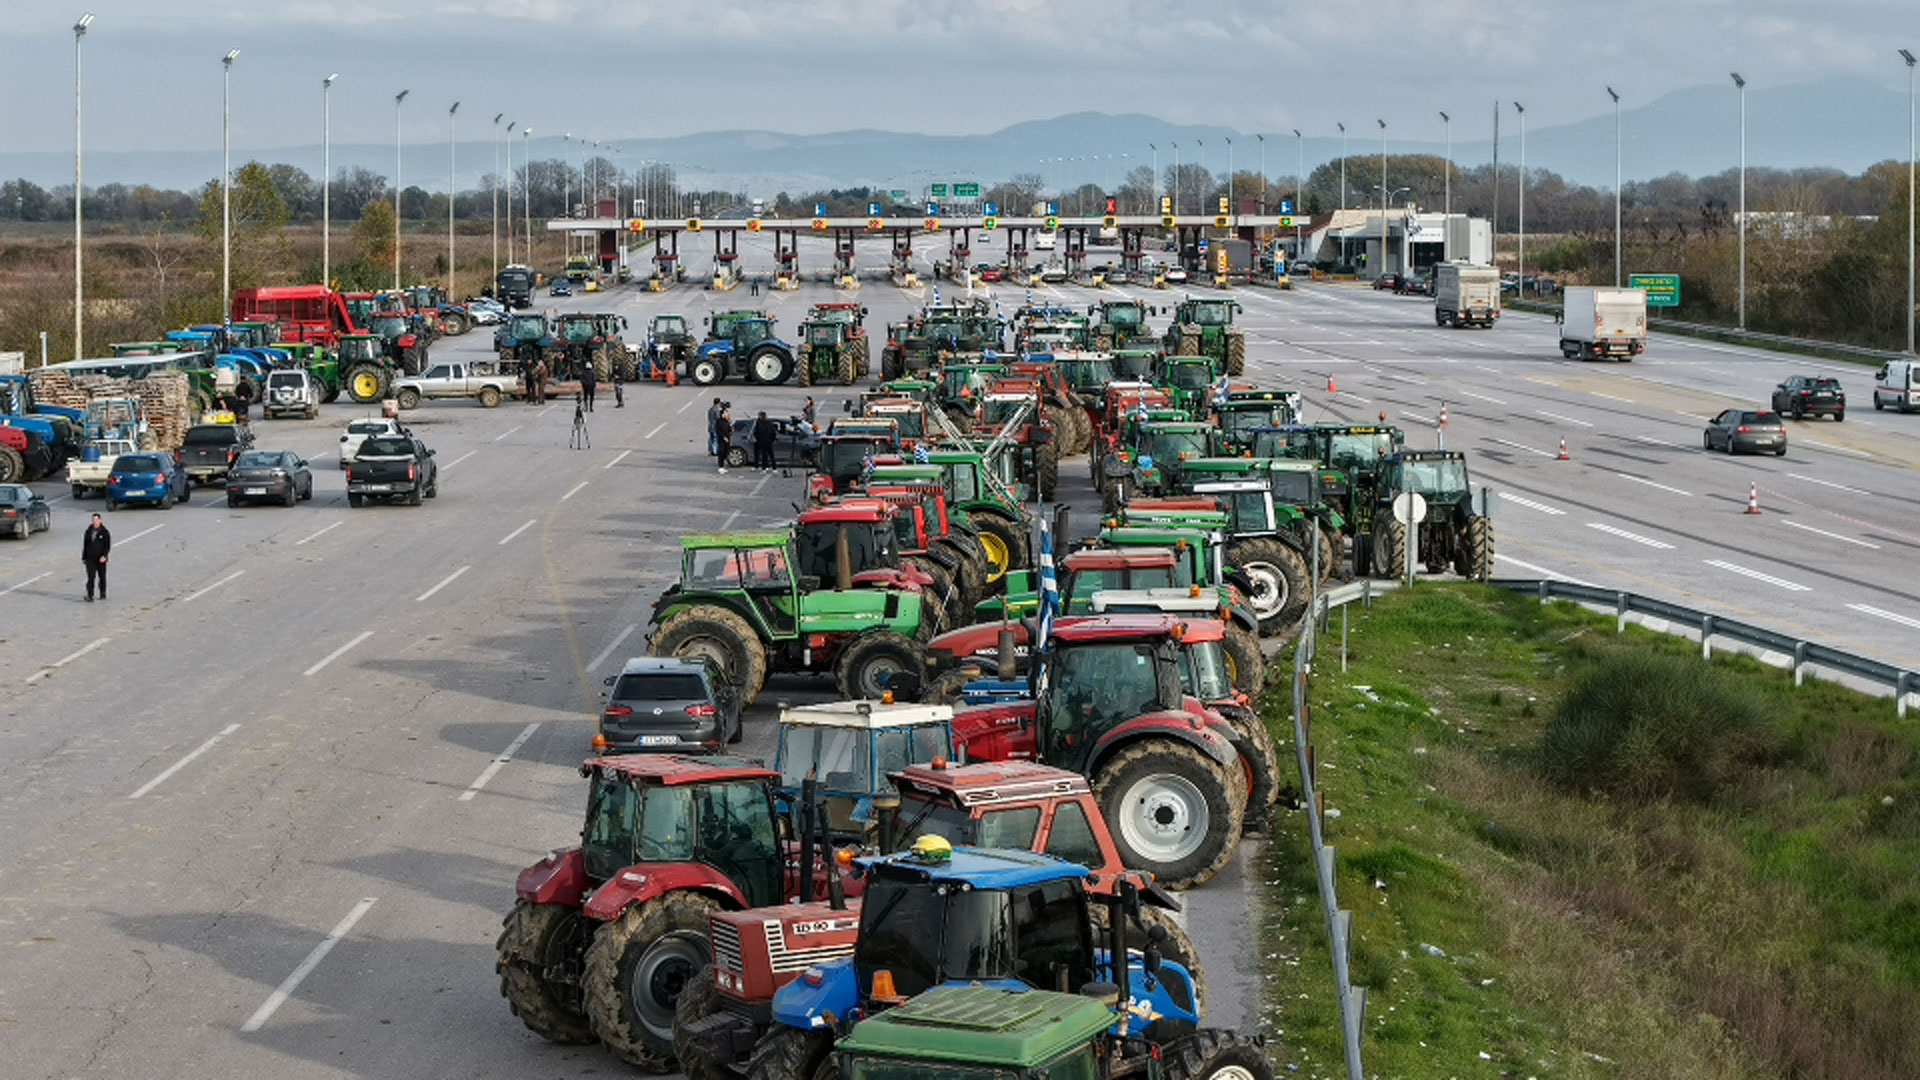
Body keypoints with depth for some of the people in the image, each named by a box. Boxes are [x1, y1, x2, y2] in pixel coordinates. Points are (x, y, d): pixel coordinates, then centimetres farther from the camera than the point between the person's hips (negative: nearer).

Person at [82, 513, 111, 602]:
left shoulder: (104, 532, -3)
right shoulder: (88, 532, 7)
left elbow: (107, 545, -8)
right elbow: (84, 545, 14)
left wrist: (104, 556, -21)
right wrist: (83, 557, 12)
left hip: (101, 559, -2)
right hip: (90, 559, 2)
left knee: (102, 577, 10)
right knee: (91, 577, -9)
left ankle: (103, 594, 27)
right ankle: (90, 596, -12)